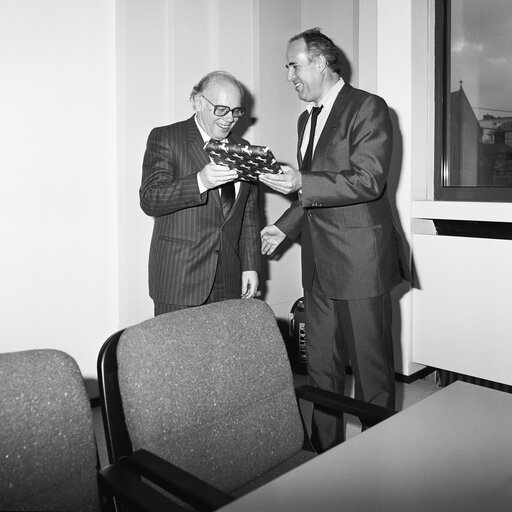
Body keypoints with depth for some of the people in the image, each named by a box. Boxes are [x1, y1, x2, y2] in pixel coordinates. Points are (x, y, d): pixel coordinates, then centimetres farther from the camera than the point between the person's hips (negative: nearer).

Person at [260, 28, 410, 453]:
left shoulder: (368, 108, -6)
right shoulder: (307, 119, 18)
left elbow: (368, 180, -18)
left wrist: (302, 184, -26)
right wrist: (286, 226, 13)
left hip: (360, 262, -7)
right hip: (319, 264, 8)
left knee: (371, 369, 3)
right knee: (321, 367, 13)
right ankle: (324, 451, 29)